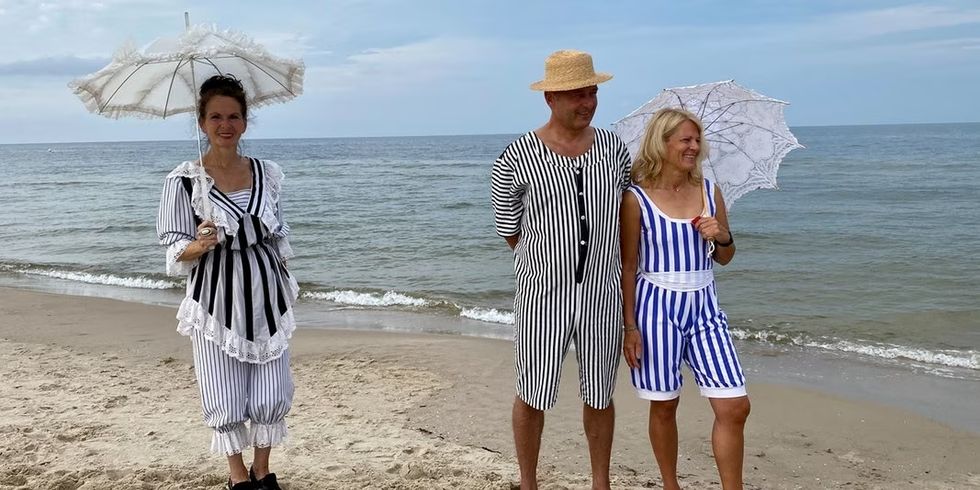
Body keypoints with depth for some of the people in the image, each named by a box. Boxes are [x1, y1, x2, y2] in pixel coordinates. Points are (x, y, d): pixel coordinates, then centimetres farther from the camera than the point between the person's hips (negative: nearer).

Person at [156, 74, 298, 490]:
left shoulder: (268, 173, 3)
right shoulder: (184, 180, -8)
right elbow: (176, 253, -5)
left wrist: (287, 287, 15)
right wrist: (199, 246, -26)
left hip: (265, 295, 3)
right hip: (216, 299, -3)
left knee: (271, 396, 4)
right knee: (226, 400, 3)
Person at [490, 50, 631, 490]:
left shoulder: (614, 149, 2)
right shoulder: (516, 160, -10)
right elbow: (510, 231, 1)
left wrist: (594, 262, 10)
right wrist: (550, 261, 5)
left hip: (601, 293, 3)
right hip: (542, 294, -3)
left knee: (600, 396, 14)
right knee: (533, 396, 9)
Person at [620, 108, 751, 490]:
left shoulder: (710, 192, 5)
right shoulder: (636, 199, -7)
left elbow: (725, 258, 14)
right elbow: (627, 265, -5)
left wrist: (722, 237, -9)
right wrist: (630, 325, -8)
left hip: (703, 304, 4)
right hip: (657, 306, -4)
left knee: (734, 406, -2)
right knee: (664, 405, 8)